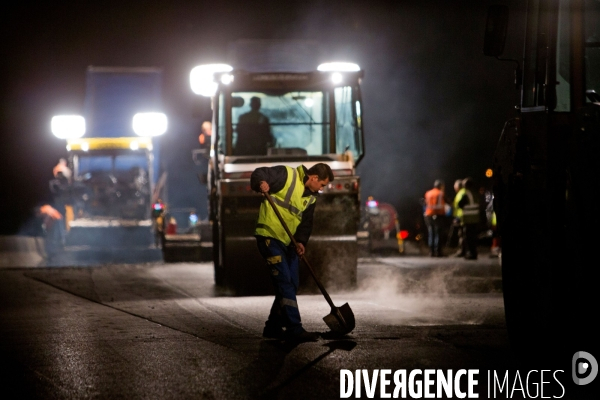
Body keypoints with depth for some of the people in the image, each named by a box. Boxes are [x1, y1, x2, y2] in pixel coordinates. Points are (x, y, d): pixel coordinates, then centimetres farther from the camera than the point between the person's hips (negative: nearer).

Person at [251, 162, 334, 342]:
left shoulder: (311, 197, 12)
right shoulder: (287, 175, -11)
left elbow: (306, 223, 12)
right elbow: (259, 174, -17)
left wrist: (301, 241, -6)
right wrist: (261, 184, -40)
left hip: (288, 242, 9)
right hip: (269, 237, -9)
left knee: (291, 285, 9)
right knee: (285, 282, -13)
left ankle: (273, 327, 19)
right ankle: (294, 329, -13)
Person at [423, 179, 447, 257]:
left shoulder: (428, 193, 11)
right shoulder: (440, 193, -5)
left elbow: (426, 205, 13)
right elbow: (441, 205, -6)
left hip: (429, 215, 5)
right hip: (438, 215, -5)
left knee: (430, 234, 7)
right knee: (437, 234, -5)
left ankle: (431, 251, 4)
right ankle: (437, 251, -9)